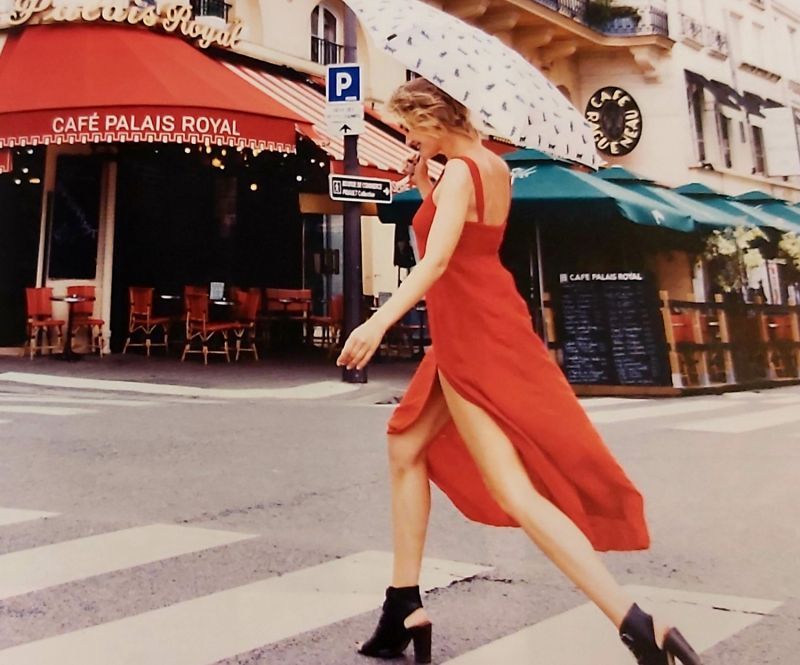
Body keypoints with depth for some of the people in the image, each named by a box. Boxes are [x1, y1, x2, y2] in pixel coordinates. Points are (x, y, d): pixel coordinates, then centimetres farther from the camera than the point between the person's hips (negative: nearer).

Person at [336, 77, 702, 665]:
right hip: (477, 326, 10)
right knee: (406, 447, 16)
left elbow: (436, 260, -28)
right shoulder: (494, 167, 13)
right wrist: (427, 190, 14)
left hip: (472, 335, -10)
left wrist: (379, 322, -38)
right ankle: (404, 608, 25)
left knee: (515, 490, -11)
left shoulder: (458, 171, -13)